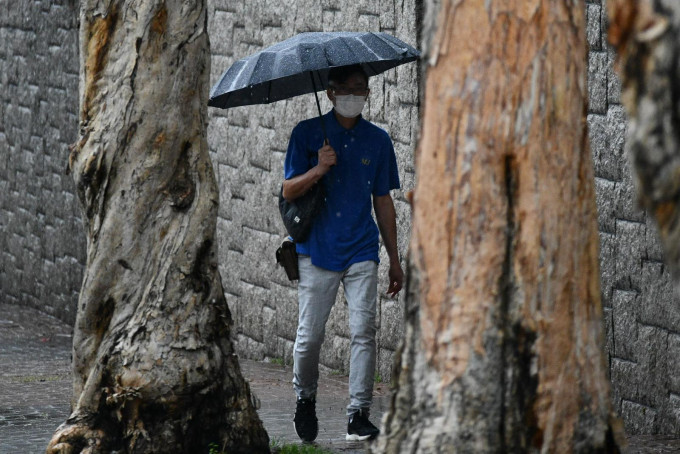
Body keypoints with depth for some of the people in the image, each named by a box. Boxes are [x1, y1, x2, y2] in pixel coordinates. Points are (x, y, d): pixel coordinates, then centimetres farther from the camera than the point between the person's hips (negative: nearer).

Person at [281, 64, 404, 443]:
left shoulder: (377, 140, 9)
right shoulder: (308, 134, 2)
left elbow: (383, 202, 13)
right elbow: (289, 192, 0)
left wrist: (395, 261, 13)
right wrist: (318, 169, -19)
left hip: (362, 251, 1)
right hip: (318, 250, -1)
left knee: (364, 331, -9)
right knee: (310, 336, -2)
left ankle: (359, 414, -3)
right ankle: (305, 399, 23)